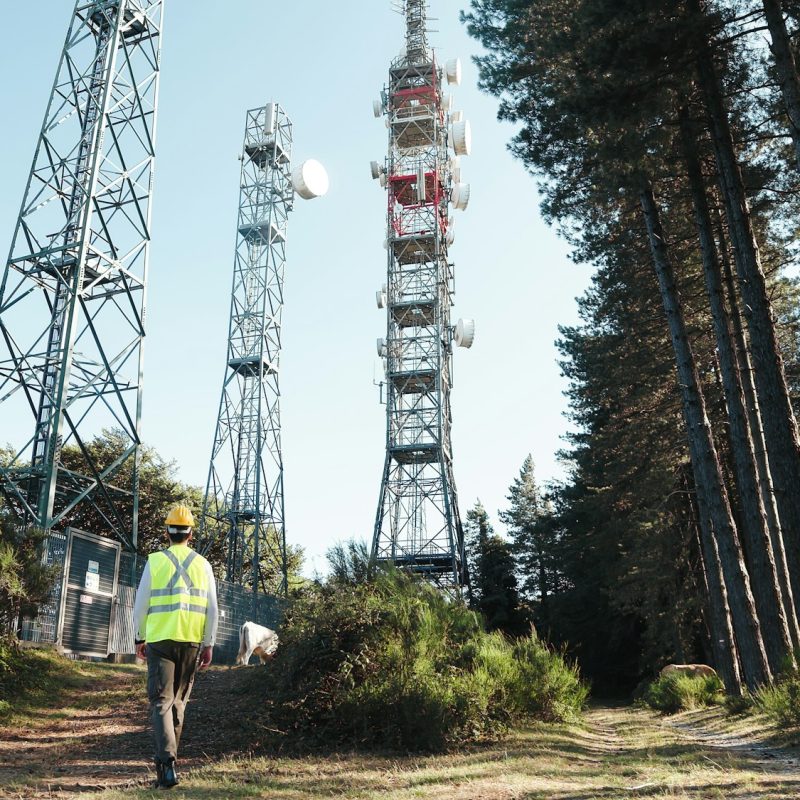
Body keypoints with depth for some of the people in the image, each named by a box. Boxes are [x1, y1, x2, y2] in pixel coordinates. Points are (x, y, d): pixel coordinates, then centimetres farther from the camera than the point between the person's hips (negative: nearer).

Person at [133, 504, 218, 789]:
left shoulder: (155, 561, 0)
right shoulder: (203, 565, 4)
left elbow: (141, 604, 3)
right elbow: (212, 609, 2)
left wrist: (140, 638, 15)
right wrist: (208, 644, 8)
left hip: (160, 639, -2)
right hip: (192, 640, 2)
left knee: (161, 701, -2)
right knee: (178, 701, 17)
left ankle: (168, 763, -16)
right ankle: (166, 757, 27)